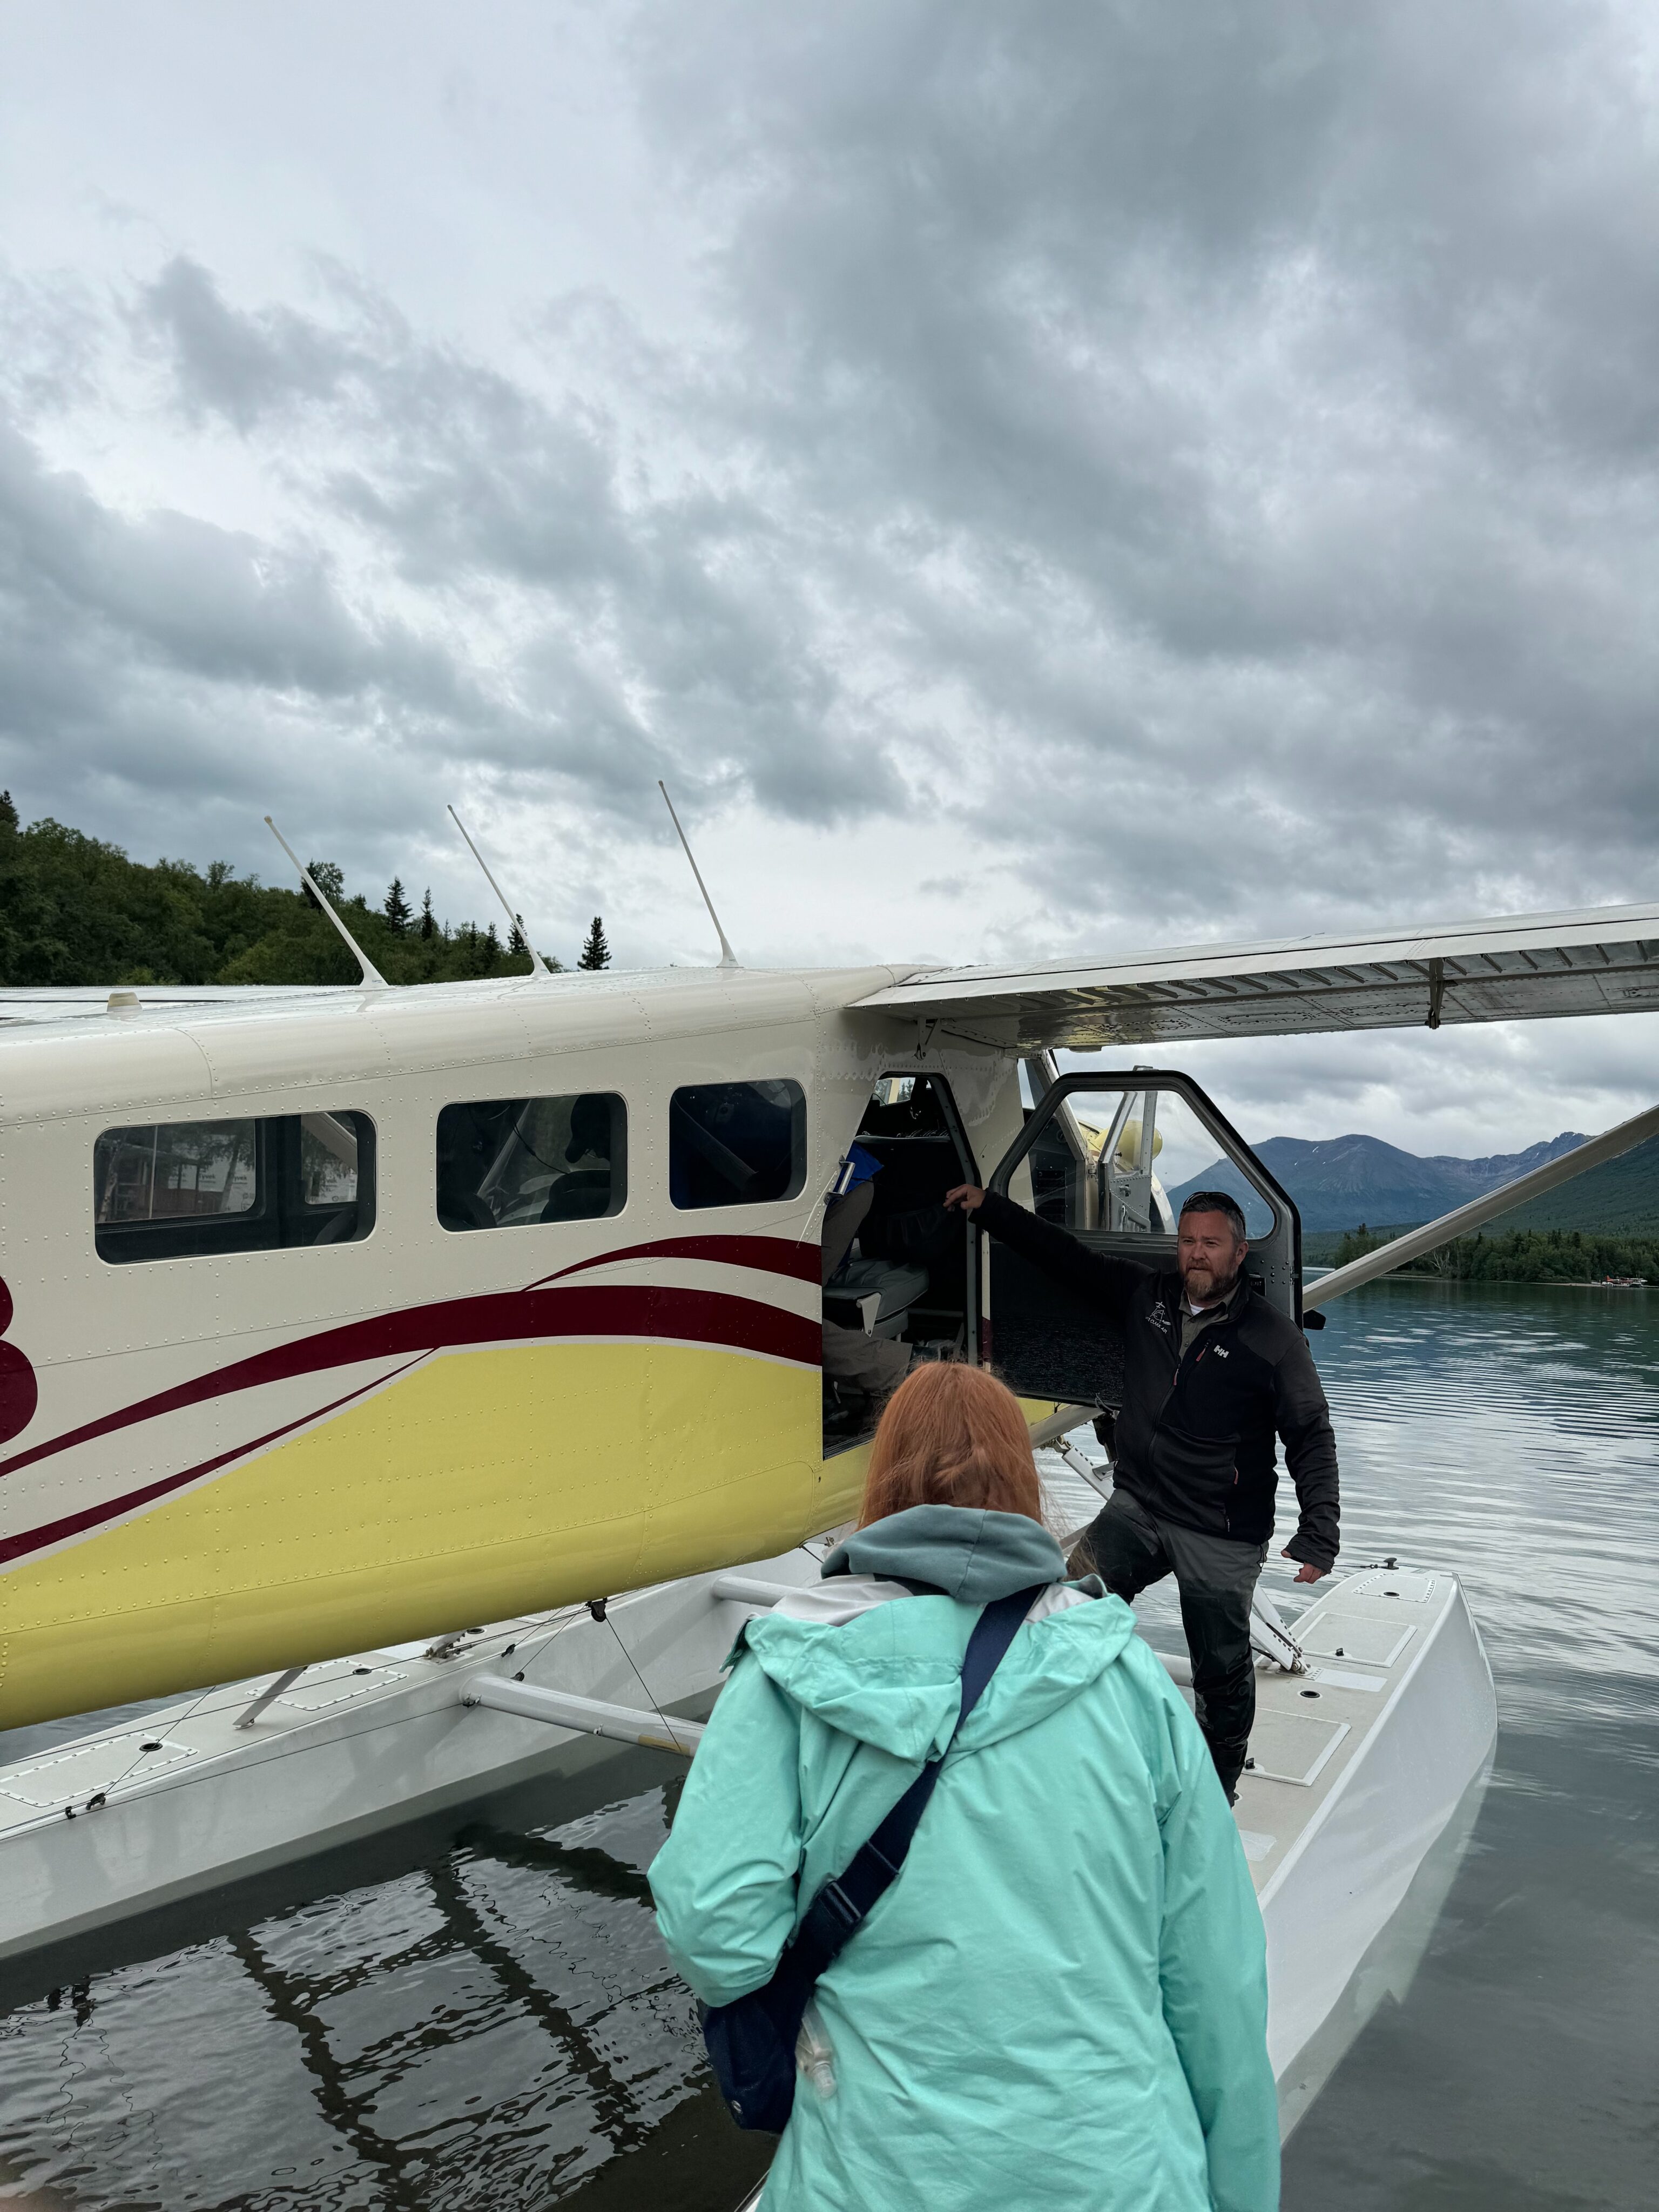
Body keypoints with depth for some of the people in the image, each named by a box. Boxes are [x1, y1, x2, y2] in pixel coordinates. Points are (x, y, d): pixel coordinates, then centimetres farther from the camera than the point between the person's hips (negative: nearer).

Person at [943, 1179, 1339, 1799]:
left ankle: (1216, 1794, 29)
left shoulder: (1273, 1337, -6)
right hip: (1137, 1505, 3)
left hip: (1221, 1537, -3)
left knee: (1222, 1672, 7)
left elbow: (1311, 1438, -4)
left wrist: (1319, 1532, -13)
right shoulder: (1144, 1295, 5)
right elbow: (1066, 1255, 13)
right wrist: (990, 1207, 12)